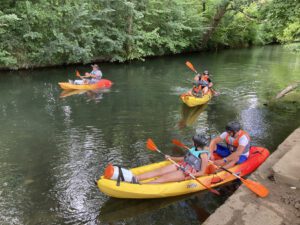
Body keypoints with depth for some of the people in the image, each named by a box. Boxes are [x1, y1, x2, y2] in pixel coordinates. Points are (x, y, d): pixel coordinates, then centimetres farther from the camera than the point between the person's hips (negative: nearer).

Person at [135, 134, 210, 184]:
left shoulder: (204, 154, -12)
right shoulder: (194, 149, 14)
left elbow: (202, 172, -14)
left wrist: (191, 174, -31)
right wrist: (171, 158, 19)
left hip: (187, 173, -8)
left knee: (164, 178, -25)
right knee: (158, 171, -12)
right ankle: (135, 178, -25)